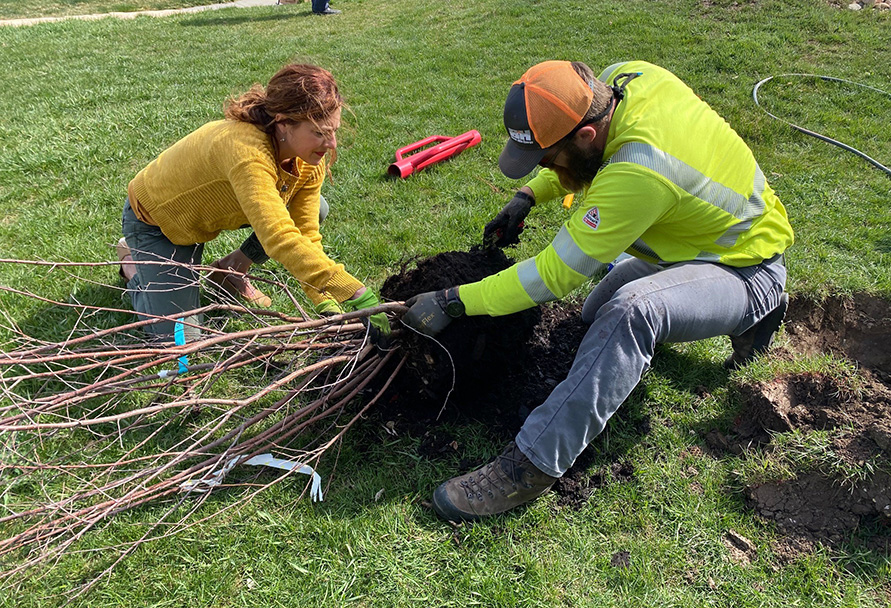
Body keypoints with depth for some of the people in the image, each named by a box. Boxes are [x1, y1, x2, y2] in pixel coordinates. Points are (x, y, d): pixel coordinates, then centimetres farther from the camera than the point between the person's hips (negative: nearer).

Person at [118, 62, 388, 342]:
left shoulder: (310, 160, -20)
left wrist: (326, 302, -32)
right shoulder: (246, 150, -43)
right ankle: (132, 262, 17)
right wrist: (359, 296, -58)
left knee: (313, 209, -12)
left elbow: (306, 233, -19)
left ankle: (234, 268, 8)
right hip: (156, 218, -6)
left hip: (209, 210, 6)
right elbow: (281, 239, -53)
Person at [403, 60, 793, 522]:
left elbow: (555, 275, -31)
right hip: (694, 241, 10)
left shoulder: (637, 174, -39)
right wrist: (527, 197, -4)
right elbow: (582, 156, 9)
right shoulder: (624, 77, -14)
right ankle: (740, 317, 21)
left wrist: (452, 302, -26)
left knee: (631, 310, -39)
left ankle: (530, 466, -33)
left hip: (749, 271, -9)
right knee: (595, 319, 19)